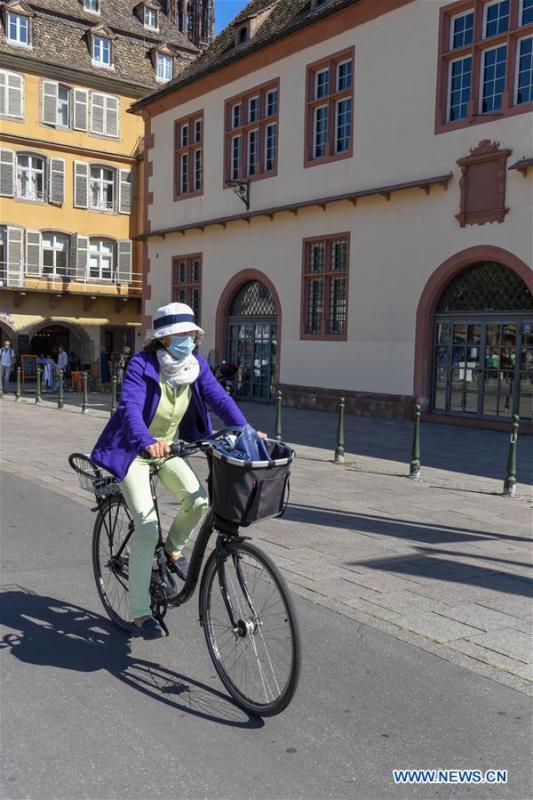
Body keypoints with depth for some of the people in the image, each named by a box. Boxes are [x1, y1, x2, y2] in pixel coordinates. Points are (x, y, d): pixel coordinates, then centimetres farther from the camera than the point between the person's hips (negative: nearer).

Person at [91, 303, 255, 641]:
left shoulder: (197, 363, -7)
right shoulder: (142, 365, -24)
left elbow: (218, 397, -14)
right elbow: (130, 408, -37)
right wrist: (147, 443, -55)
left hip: (168, 448, 5)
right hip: (134, 451, -5)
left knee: (198, 499, -18)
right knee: (148, 526, -15)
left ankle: (174, 547, 16)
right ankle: (140, 613, -3)